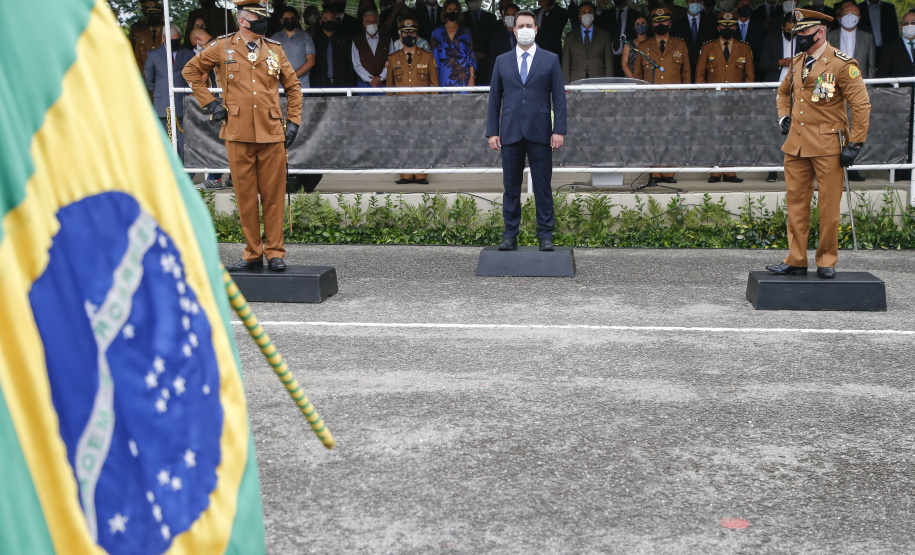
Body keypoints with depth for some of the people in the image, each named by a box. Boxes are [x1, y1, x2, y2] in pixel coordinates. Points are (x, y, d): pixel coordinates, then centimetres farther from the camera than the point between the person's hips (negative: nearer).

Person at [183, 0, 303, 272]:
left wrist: (293, 121, 8)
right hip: (239, 134, -1)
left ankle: (275, 252, 10)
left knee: (273, 196, 2)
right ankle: (253, 253, 13)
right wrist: (209, 103, 6)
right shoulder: (221, 48, 5)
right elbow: (191, 70, 15)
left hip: (272, 134, 1)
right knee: (246, 196, 4)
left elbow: (293, 87, 17)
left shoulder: (275, 50, 11)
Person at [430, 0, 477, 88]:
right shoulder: (437, 32, 11)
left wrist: (472, 77, -6)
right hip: (444, 78, 0)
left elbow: (471, 56, 5)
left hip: (463, 77, 0)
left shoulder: (465, 32, 10)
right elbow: (434, 58, 10)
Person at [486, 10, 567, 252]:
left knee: (543, 186, 1)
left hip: (540, 133, -1)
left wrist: (559, 130, -7)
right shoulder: (502, 61, 10)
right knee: (511, 186, 5)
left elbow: (559, 97, 2)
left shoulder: (550, 59, 6)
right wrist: (492, 132, 2)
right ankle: (510, 235, 11)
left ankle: (545, 236, 6)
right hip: (510, 133, 2)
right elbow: (495, 99, 9)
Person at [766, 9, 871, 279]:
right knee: (796, 202, 7)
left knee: (829, 206, 1)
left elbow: (861, 105, -9)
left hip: (827, 147, -6)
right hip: (796, 145, 6)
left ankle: (827, 261, 12)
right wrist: (783, 115, 13)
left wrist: (854, 145, -11)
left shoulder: (842, 64, -8)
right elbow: (784, 91, 31)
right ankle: (796, 260, 14)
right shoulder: (797, 62, 11)